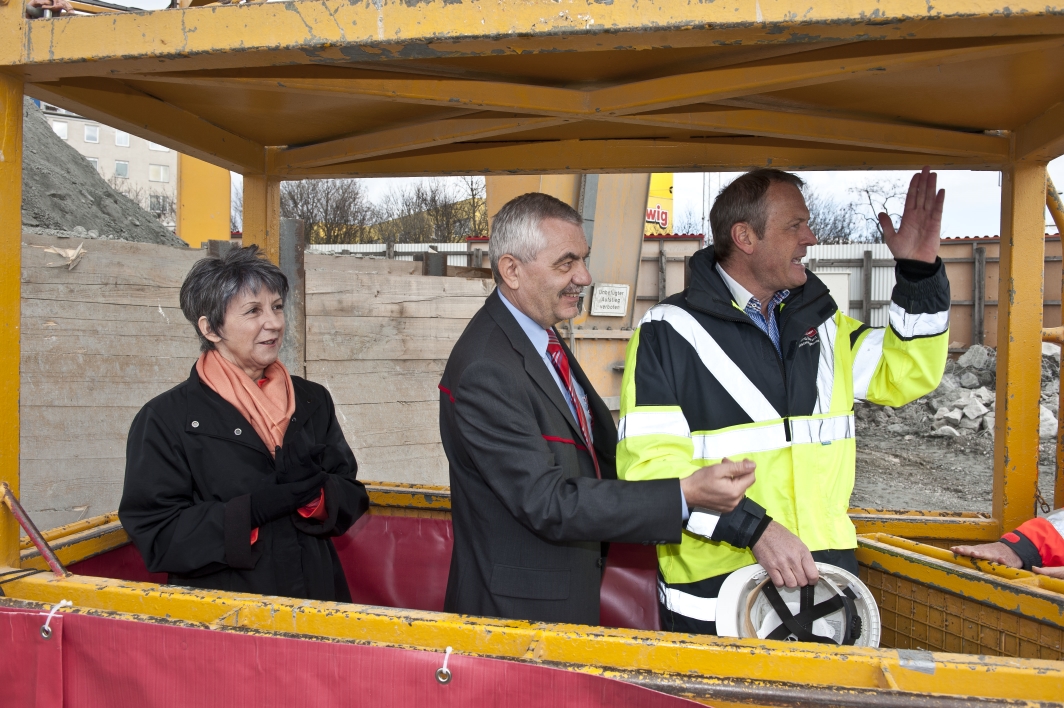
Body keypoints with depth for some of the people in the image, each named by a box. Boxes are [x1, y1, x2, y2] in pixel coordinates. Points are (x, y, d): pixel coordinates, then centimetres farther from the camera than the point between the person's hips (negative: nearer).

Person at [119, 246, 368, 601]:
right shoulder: (164, 419, -9)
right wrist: (252, 510, -25)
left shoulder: (312, 401, 1)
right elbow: (156, 537, -13)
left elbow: (352, 498, 1)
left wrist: (315, 495, -20)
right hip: (223, 614, -3)